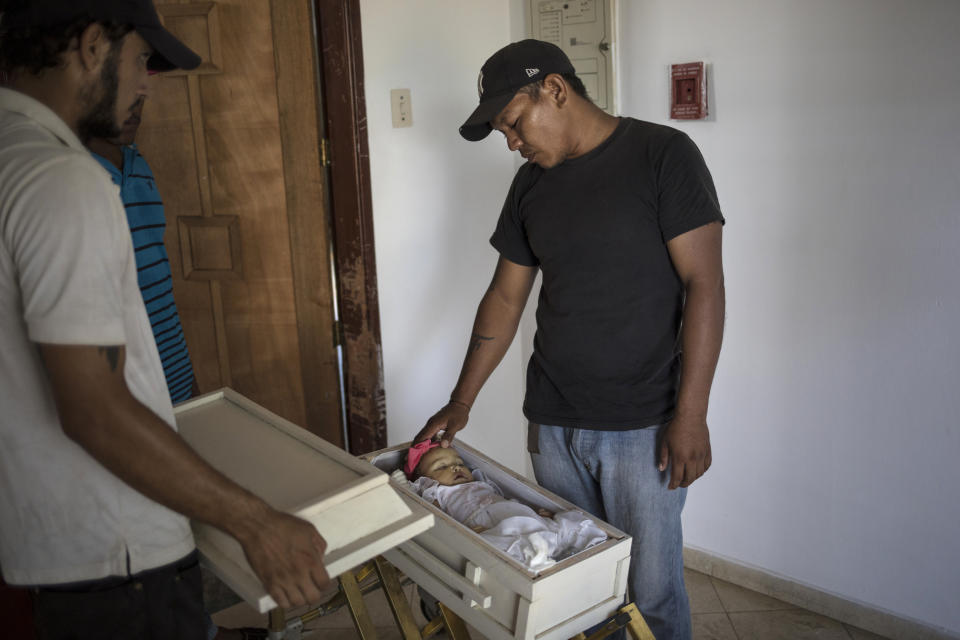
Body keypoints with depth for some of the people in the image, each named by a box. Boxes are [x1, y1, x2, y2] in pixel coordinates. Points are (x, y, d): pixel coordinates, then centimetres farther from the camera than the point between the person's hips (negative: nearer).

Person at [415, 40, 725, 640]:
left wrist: (691, 415, -15)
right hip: (552, 423, 5)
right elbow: (506, 297, 13)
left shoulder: (663, 155, -7)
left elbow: (703, 283, -11)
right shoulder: (532, 184, 10)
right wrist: (461, 402, 11)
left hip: (641, 426, -5)